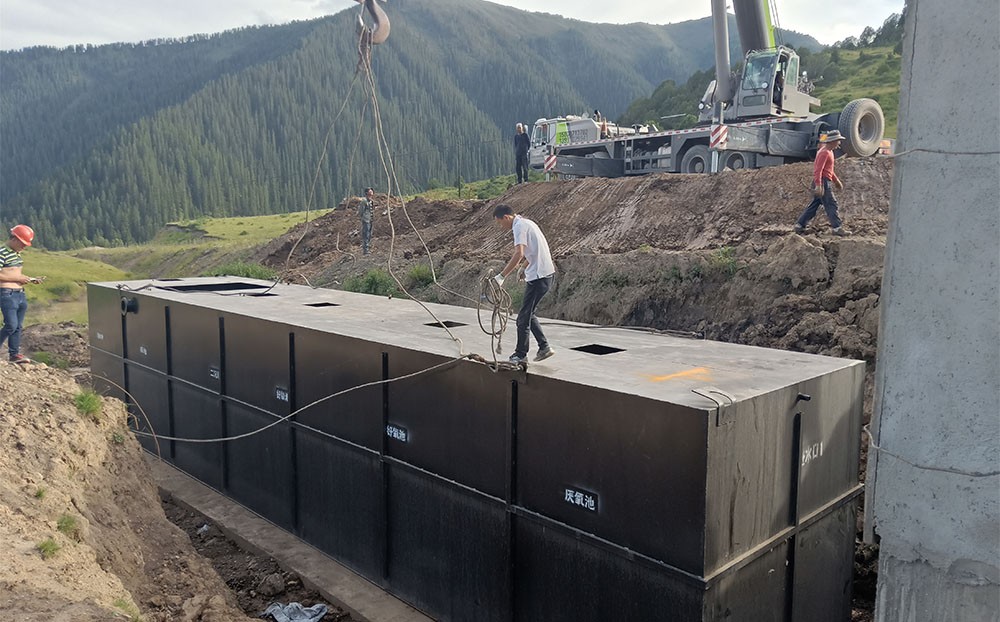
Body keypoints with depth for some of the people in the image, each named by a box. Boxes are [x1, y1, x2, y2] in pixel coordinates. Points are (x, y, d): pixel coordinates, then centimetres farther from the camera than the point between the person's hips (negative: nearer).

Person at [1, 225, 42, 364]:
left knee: (18, 326, 10)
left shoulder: (17, 253, 13)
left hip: (20, 294, 8)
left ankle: (14, 354, 17)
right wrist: (18, 278, -17)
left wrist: (30, 278, 9)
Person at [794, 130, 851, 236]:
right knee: (831, 204, -8)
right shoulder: (824, 152, -14)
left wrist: (837, 181, 31)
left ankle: (799, 225, 12)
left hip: (823, 182, 10)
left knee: (814, 205, 11)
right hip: (822, 182, -10)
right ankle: (837, 228, -6)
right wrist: (818, 185, -29)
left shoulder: (829, 152, 18)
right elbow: (818, 170, -23)